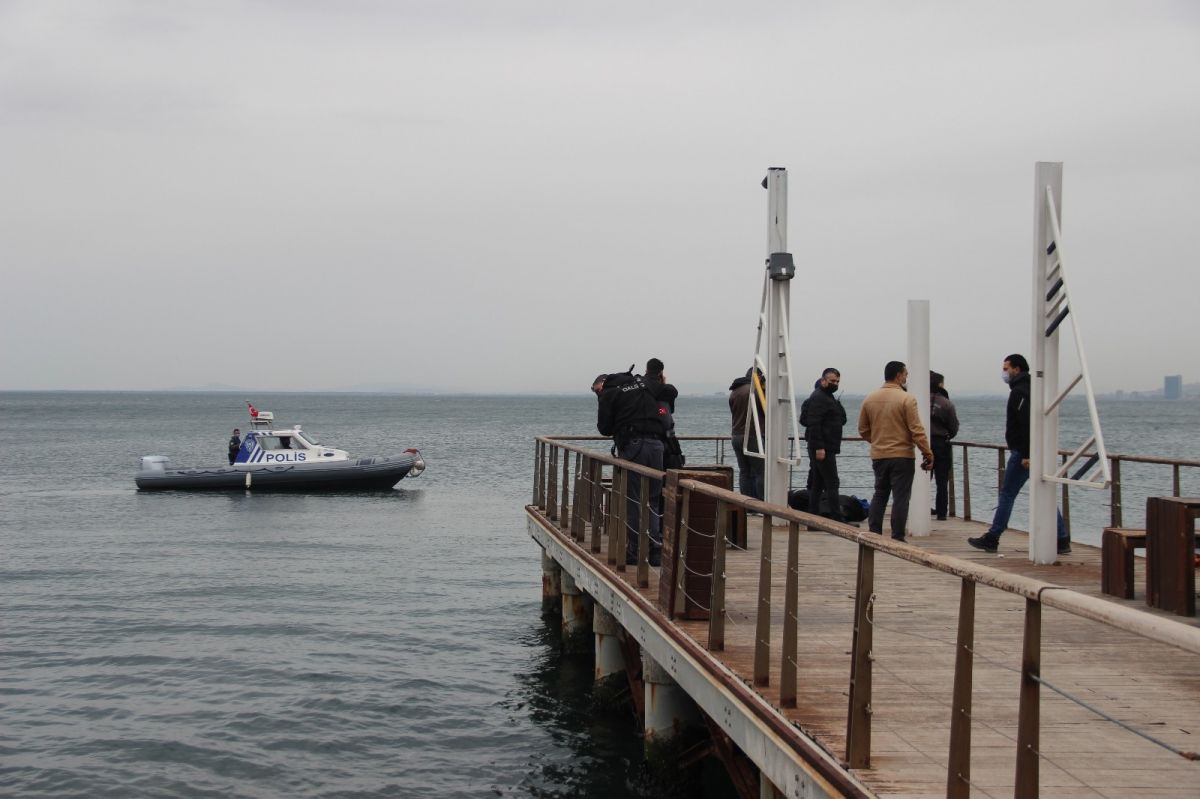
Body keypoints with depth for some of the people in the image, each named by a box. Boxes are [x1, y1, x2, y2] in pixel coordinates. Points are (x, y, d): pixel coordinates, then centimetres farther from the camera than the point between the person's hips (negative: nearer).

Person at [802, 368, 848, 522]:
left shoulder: (827, 397, 21)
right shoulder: (818, 398, -13)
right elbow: (813, 424, -21)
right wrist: (819, 447, -26)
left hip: (823, 448, 11)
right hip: (823, 449, -11)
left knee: (817, 485, 10)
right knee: (832, 483, -10)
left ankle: (814, 516, 12)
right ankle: (837, 518, -11)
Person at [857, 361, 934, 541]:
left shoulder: (870, 398, 5)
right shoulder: (906, 399, -12)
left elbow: (863, 430, 12)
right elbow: (917, 431, -14)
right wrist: (928, 454, -9)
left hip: (878, 456, 5)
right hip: (901, 456, -5)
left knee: (879, 495, 15)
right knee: (901, 497, 0)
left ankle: (874, 535, 14)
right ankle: (897, 538, 0)